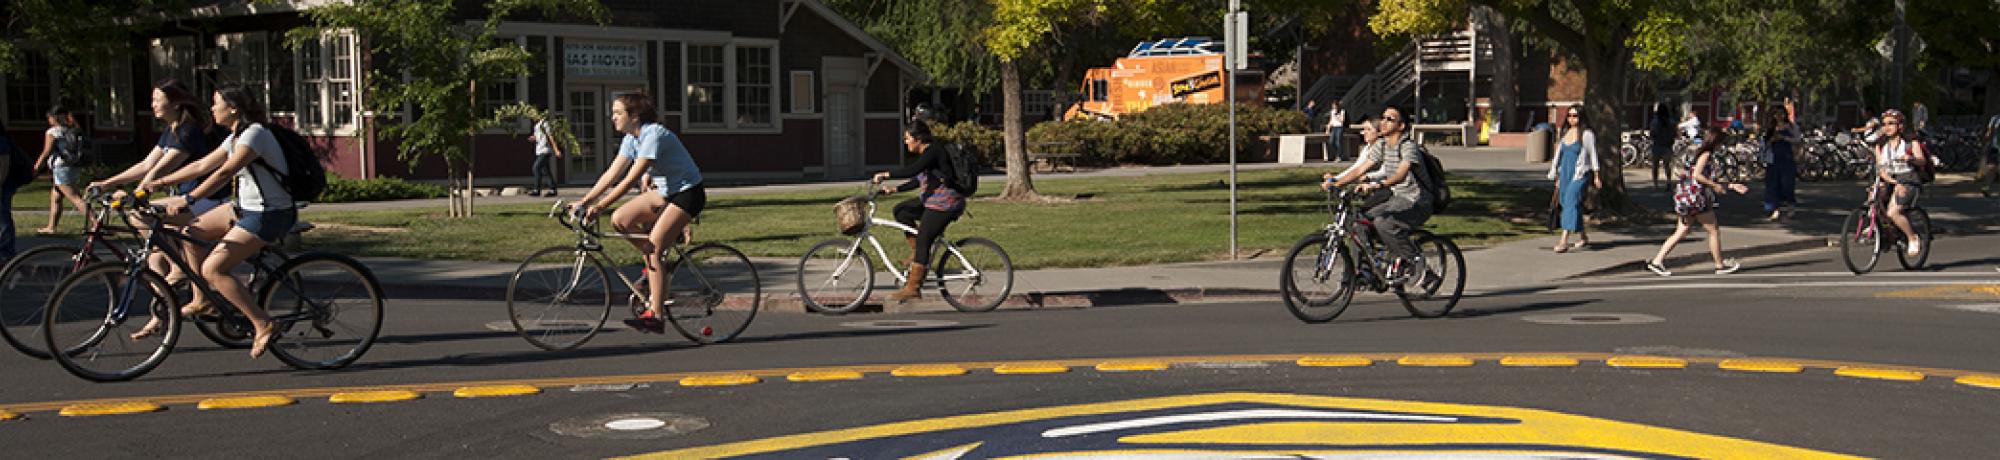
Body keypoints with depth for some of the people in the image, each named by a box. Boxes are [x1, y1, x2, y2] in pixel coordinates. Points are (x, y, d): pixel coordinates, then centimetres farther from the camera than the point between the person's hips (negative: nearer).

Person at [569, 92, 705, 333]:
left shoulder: (653, 135, -23)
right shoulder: (631, 139, 4)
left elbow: (631, 179, -28)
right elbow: (611, 175, 3)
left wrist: (598, 207, -30)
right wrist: (583, 201, -5)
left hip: (688, 193, -9)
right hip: (664, 191, 9)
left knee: (653, 248, -17)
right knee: (619, 219, -7)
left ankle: (655, 316, -15)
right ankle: (659, 261, 10)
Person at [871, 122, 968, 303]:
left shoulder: (933, 151, -15)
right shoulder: (926, 153, 17)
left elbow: (913, 169, -31)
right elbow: (918, 181, 20)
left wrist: (886, 174, -29)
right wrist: (895, 189, 13)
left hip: (944, 205, -10)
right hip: (932, 202, 10)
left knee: (922, 242, -10)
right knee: (900, 210, 10)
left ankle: (912, 288, -8)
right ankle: (916, 251, 11)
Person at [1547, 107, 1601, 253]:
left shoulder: (1587, 134, -4)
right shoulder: (1565, 133, 14)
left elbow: (1593, 155, -2)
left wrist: (1596, 176, -2)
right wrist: (1557, 178, 19)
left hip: (1580, 175, -7)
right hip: (1565, 174, 7)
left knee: (1571, 203, -19)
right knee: (1566, 204, 12)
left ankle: (1564, 241, -28)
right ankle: (1583, 238, 29)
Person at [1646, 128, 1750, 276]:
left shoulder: (1698, 153, 20)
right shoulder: (1705, 154, -9)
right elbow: (1696, 175, -22)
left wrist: (1732, 186, 25)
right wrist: (1714, 185, -15)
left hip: (1687, 197, 9)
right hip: (1696, 198, -9)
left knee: (1681, 232, 8)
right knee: (1714, 230, 4)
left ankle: (1656, 261, 2)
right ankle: (1720, 265, 12)